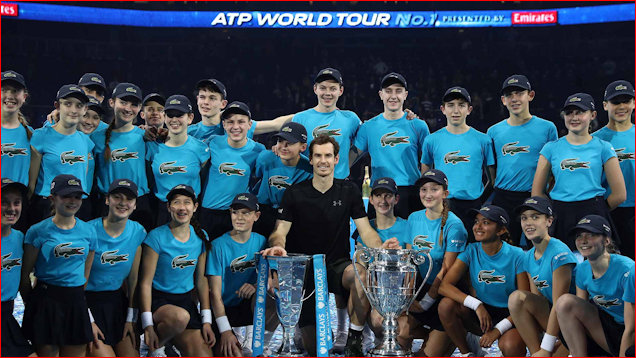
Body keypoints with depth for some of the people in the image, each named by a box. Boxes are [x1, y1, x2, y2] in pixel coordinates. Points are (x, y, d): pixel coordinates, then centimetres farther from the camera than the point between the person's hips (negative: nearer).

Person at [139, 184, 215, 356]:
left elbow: (202, 280, 9)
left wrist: (207, 321, 3)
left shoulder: (200, 237, 4)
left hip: (186, 300, 4)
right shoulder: (157, 237, -11)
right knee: (181, 317, -37)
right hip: (158, 300, -4)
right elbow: (145, 283, -11)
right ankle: (155, 346, -10)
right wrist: (148, 326, -18)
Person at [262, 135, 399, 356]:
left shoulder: (349, 191, 7)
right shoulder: (295, 194, 2)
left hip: (338, 265, 1)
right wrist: (277, 246, -30)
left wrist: (380, 247, -21)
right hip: (305, 269, -1)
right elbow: (280, 232, -4)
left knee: (361, 273, -38)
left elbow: (365, 230, 2)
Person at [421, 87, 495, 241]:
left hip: (473, 205, 0)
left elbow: (492, 177, 9)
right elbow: (424, 176, 15)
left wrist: (482, 200, 0)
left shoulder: (483, 140, 5)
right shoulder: (432, 140, 7)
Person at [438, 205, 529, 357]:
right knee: (446, 305, -23)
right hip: (481, 310, 4)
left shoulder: (516, 256, -12)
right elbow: (444, 285, -14)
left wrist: (498, 330, -22)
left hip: (509, 316, -4)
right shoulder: (471, 251, -4)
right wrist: (477, 304, -27)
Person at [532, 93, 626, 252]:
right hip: (560, 219, 1)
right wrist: (560, 212, 5)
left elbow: (619, 195, 4)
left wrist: (596, 211, 8)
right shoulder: (551, 148, 7)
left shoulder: (603, 148, 4)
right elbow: (537, 193, 7)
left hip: (593, 217, -1)